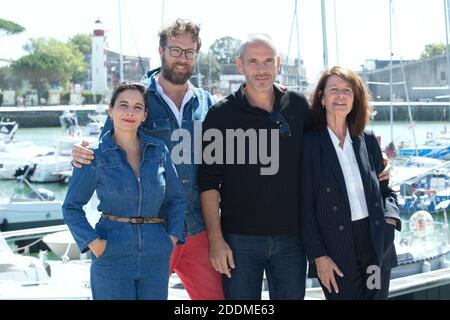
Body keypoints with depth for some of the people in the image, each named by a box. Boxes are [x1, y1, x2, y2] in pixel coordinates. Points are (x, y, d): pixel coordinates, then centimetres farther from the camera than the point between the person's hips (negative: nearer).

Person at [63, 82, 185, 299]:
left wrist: (173, 236, 1)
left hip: (155, 255, 3)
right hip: (112, 256, -3)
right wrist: (93, 242, -9)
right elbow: (71, 207, 3)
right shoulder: (96, 157, -3)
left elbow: (175, 198, 14)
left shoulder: (158, 150, 5)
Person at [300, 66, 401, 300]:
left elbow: (385, 189, 16)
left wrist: (390, 218, -5)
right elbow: (305, 205, -6)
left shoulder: (368, 141, 8)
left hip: (377, 247, 4)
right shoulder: (309, 144, -5)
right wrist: (318, 256, -10)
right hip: (336, 251, -4)